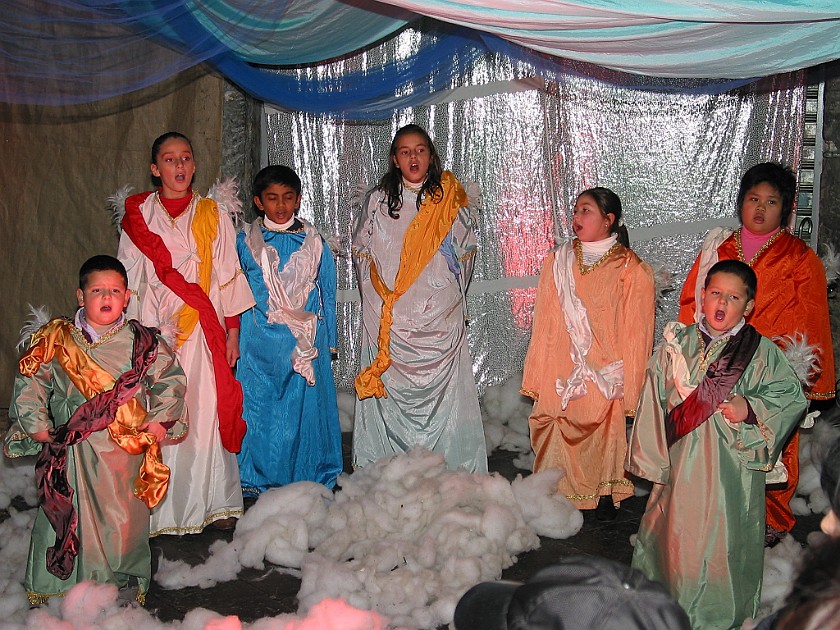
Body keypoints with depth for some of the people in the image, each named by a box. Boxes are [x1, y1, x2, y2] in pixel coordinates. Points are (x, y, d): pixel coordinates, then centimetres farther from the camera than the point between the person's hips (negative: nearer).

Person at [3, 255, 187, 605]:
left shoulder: (143, 342, -1)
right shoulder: (55, 341, 0)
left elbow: (170, 381, 2)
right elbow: (30, 383, 5)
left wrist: (158, 422, -6)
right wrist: (37, 426, -2)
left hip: (126, 449, 0)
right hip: (69, 448, 1)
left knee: (122, 518, 7)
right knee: (64, 515, 8)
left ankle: (124, 580, 27)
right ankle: (55, 584, 26)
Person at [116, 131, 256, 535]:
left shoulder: (212, 217, 8)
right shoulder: (139, 217, 7)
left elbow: (228, 278, 7)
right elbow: (130, 281, 7)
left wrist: (233, 332, 2)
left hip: (204, 329, 1)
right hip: (156, 330, 0)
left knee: (209, 412, -1)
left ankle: (216, 502, 11)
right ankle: (165, 509, 8)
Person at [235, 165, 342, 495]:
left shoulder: (313, 241, 6)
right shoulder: (246, 241, 5)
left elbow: (327, 291, 9)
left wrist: (326, 340, 7)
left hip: (307, 340, 0)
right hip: (260, 341, 0)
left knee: (305, 403, 2)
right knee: (259, 403, 2)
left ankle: (308, 476, 16)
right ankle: (257, 478, 14)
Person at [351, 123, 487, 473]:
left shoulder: (451, 201, 6)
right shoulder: (377, 201, 7)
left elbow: (467, 253, 15)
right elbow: (360, 251, 16)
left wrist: (451, 296, 11)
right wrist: (377, 294, 9)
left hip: (440, 322, 0)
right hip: (389, 323, 0)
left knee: (444, 394, -3)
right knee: (390, 395, -1)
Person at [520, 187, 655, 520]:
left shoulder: (631, 269, -5)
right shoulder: (558, 262, 4)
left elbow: (635, 332, -4)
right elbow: (545, 324, 7)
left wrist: (630, 387, -5)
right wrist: (537, 377, 5)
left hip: (607, 373, -2)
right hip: (562, 373, 3)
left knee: (606, 433, 3)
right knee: (560, 431, 4)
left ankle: (605, 494, 25)